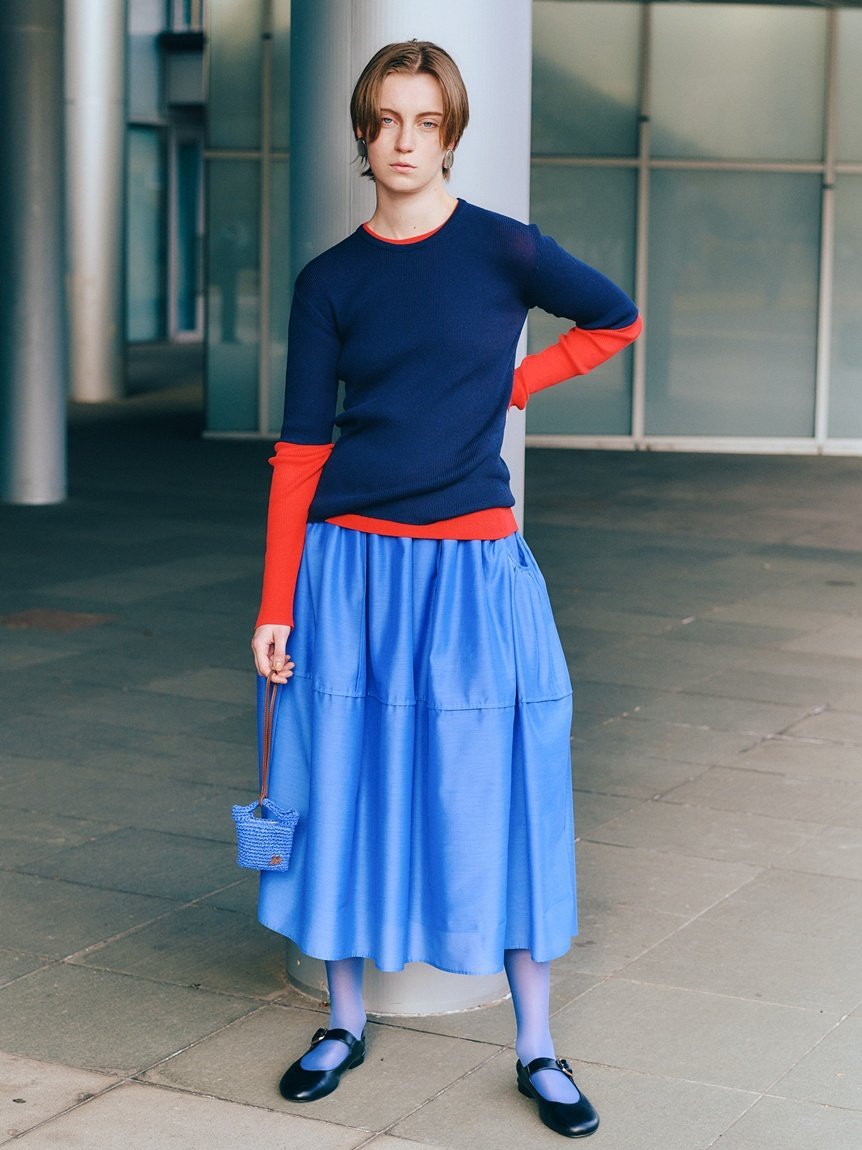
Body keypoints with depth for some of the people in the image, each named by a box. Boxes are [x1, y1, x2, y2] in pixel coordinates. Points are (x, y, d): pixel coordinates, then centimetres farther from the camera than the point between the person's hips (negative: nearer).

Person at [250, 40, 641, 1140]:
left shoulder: (504, 251, -2)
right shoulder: (330, 281, 2)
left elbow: (617, 321, 14)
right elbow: (299, 450, 2)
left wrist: (507, 385, 4)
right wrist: (276, 605, -2)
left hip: (474, 565, -1)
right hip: (350, 565, 2)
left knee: (497, 796, 2)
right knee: (345, 789, 7)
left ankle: (535, 1049, 14)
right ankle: (344, 1020, 25)